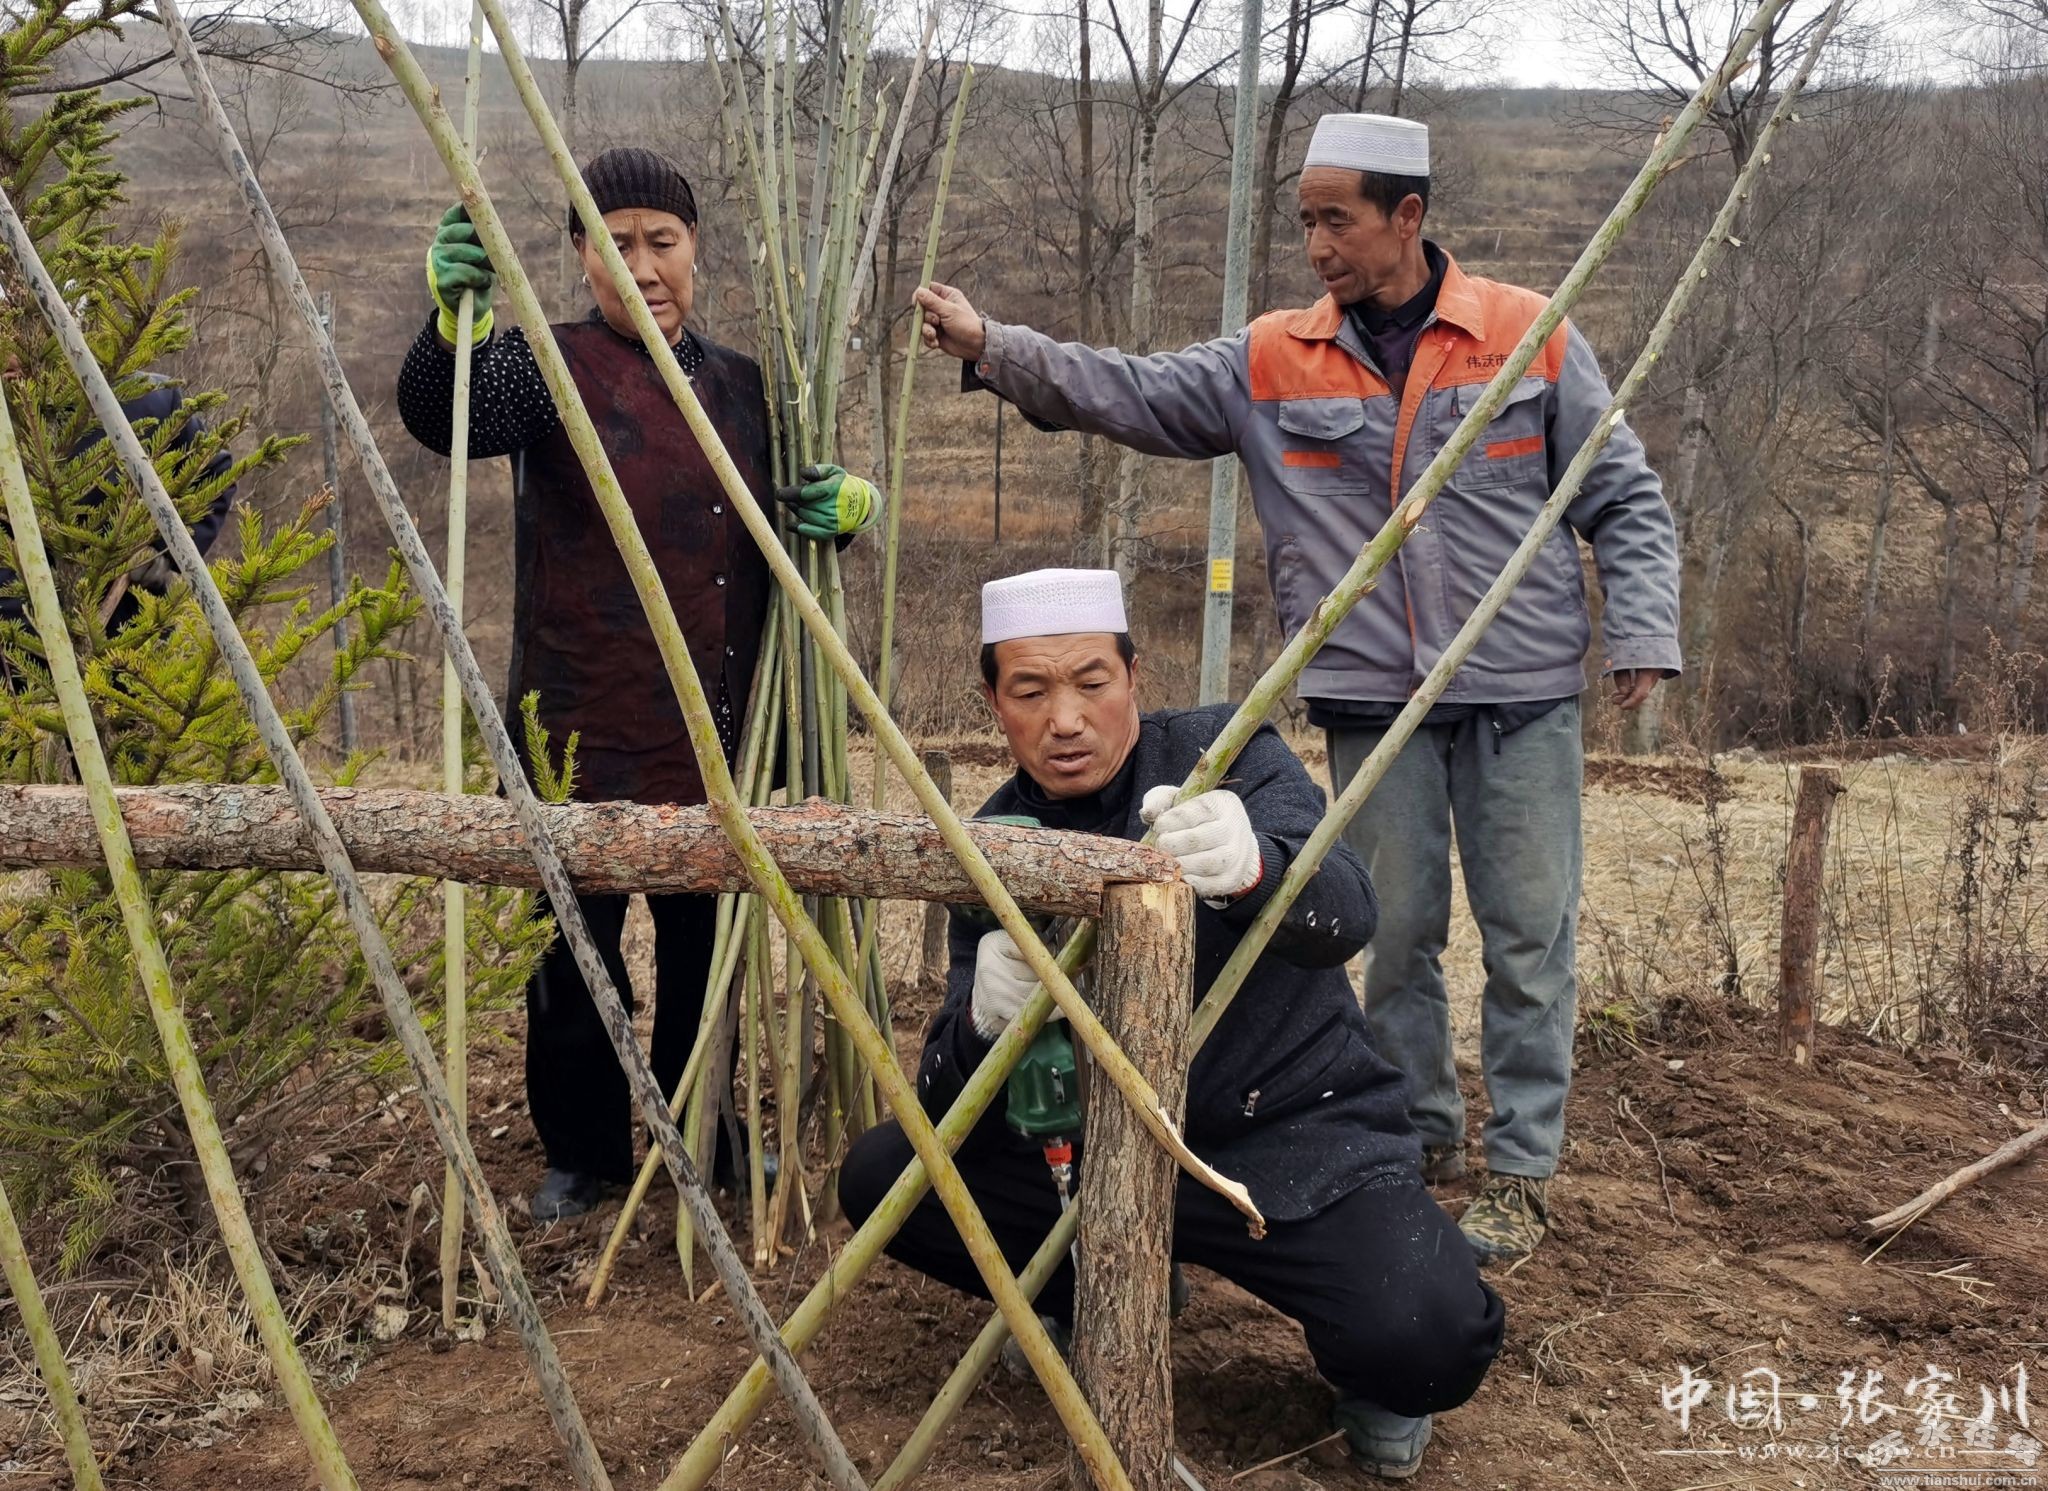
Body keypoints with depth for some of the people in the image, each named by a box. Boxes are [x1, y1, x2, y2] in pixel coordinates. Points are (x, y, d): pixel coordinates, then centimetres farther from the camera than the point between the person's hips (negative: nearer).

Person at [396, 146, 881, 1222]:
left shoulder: (742, 386, 12)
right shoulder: (550, 369, -4)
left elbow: (816, 506, 23)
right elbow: (439, 415, -25)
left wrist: (849, 504, -1)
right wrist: (450, 321, -46)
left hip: (719, 737, 5)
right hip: (582, 740, -4)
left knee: (709, 944, 16)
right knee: (575, 953, 5)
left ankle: (704, 1143, 35)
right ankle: (582, 1155, 26)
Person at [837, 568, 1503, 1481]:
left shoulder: (1227, 755, -9)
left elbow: (1346, 916, -28)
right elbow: (948, 1099, -6)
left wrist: (1252, 866, -52)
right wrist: (982, 1017, -32)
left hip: (1299, 1136, -4)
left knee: (1426, 1338, -30)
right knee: (879, 1176, -11)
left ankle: (1367, 1378, 8)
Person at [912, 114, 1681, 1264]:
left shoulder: (1530, 337, 0)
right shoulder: (1274, 360, 4)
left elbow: (1625, 499, 5)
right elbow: (1129, 393, 1)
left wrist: (1643, 636, -5)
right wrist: (993, 347, -12)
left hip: (1523, 695, -2)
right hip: (1374, 701, 2)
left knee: (1529, 936, 2)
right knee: (1395, 933, 11)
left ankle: (1523, 1175, 17)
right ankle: (1424, 1137, 31)